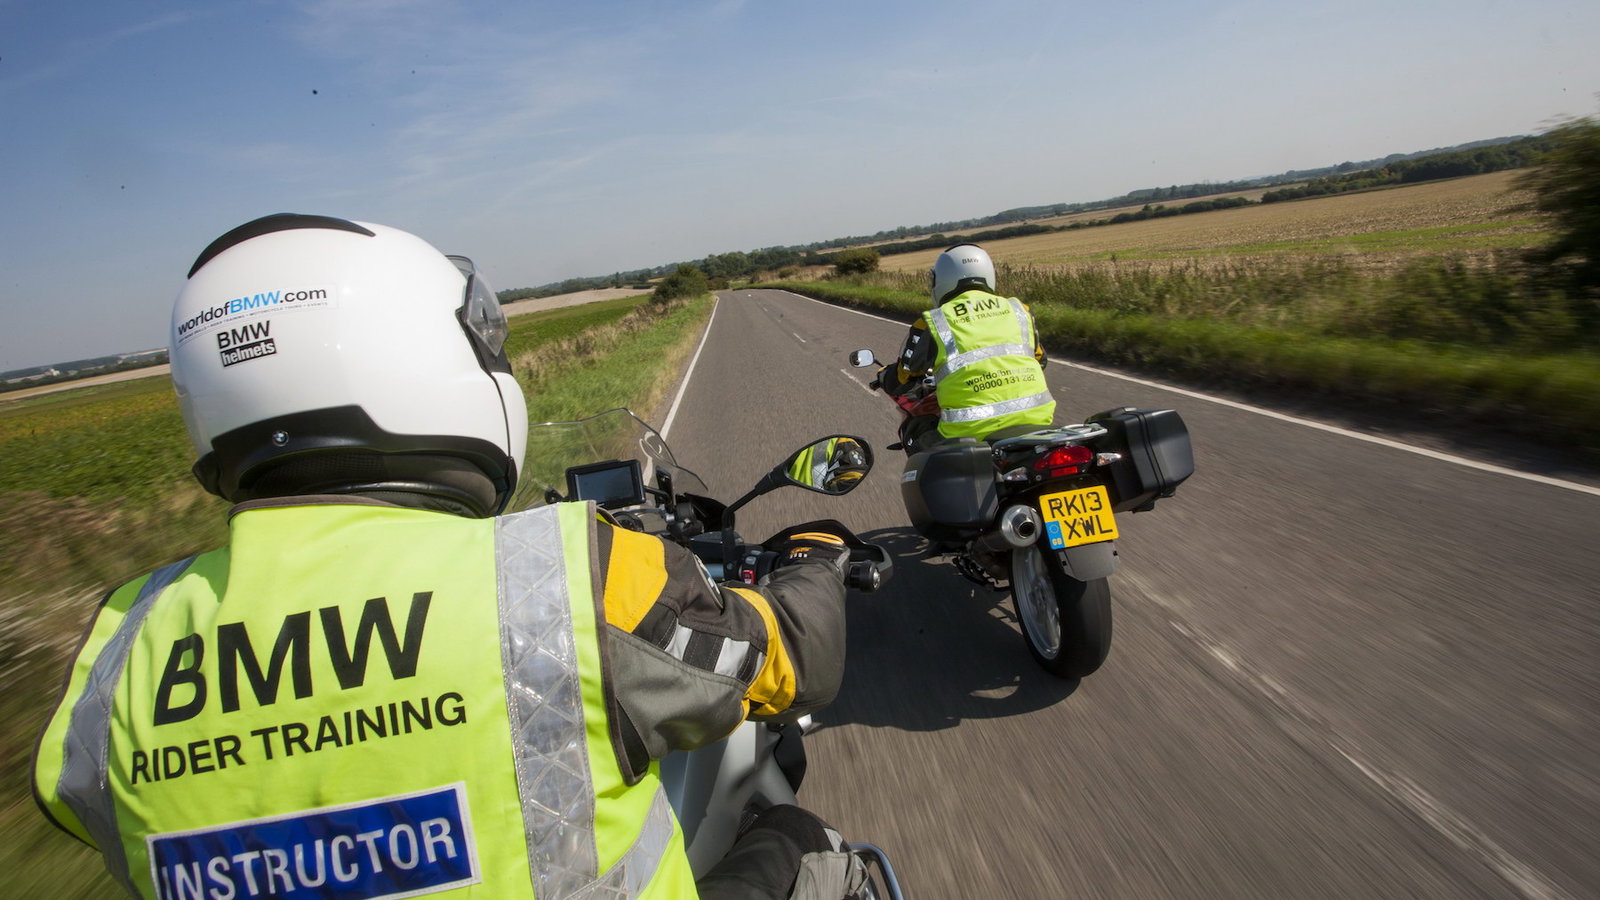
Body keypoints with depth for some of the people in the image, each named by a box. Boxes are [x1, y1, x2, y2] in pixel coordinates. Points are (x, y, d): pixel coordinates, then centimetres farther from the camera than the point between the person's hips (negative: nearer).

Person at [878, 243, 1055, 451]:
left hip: (973, 430, -4)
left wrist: (884, 375, 36)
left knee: (914, 429, 21)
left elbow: (897, 383, 13)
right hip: (1034, 419, 4)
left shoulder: (932, 323, 5)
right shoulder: (1019, 310, 16)